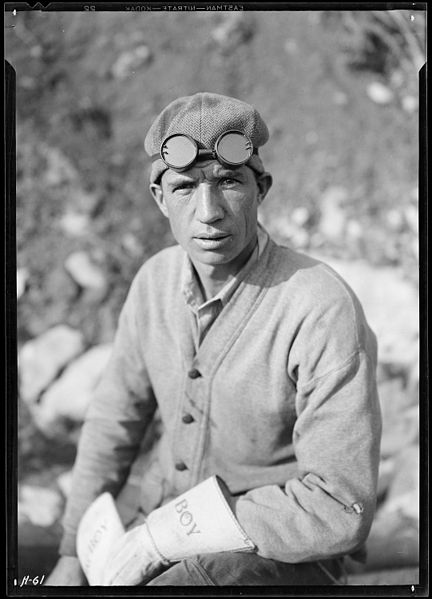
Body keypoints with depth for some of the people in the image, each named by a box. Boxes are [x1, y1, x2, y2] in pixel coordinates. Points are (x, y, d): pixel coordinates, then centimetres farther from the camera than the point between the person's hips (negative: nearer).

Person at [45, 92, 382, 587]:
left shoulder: (325, 310, -26)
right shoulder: (155, 280, -4)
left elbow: (340, 509, -27)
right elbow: (116, 417, 10)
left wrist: (163, 536, -23)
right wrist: (74, 552, 6)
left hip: (284, 551, -6)